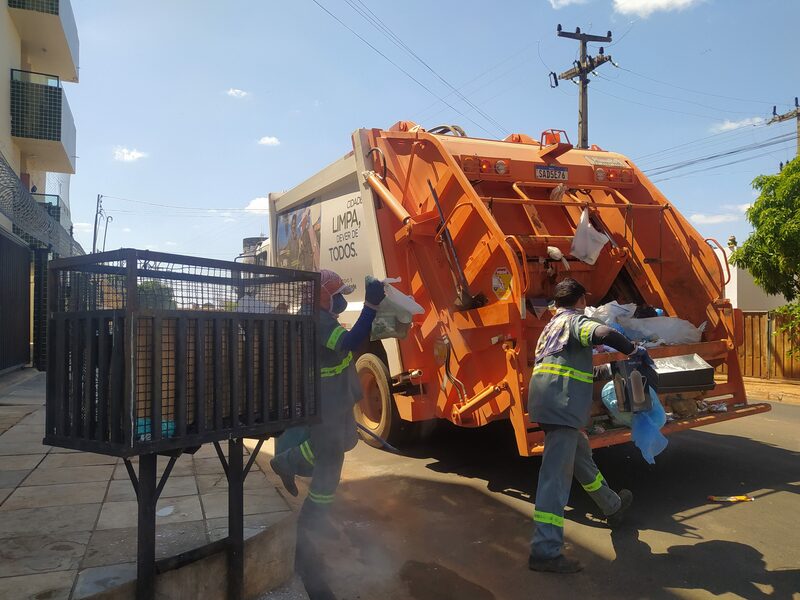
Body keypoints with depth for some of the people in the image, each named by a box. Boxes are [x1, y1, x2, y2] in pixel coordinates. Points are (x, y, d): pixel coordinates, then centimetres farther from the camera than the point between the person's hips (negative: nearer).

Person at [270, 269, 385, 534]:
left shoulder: (319, 317, 6)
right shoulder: (317, 321, -26)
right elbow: (350, 342, -41)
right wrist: (371, 305, -44)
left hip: (336, 399, 10)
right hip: (324, 404, -10)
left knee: (344, 441, 24)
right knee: (330, 459, 3)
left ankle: (287, 463, 37)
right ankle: (313, 517, 20)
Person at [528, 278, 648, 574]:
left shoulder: (551, 326, 25)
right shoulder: (574, 319, -2)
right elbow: (603, 333, -24)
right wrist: (633, 349, -6)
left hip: (547, 402, 10)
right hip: (561, 403, -10)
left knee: (580, 455, 26)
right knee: (556, 473, -11)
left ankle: (613, 506, 48)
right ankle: (545, 550, -11)